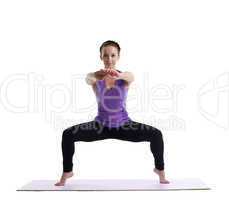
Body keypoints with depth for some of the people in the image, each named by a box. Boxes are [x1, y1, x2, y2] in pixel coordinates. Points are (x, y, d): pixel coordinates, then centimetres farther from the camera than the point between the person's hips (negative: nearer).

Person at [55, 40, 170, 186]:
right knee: (68, 135, -19)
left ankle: (160, 169, 5)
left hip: (123, 124, 0)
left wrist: (118, 75, -64)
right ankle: (67, 171, 3)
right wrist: (96, 76, -63)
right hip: (101, 125, 1)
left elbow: (129, 76, -37)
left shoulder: (126, 77, -12)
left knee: (156, 134, -20)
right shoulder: (95, 78, -11)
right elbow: (88, 78, -36)